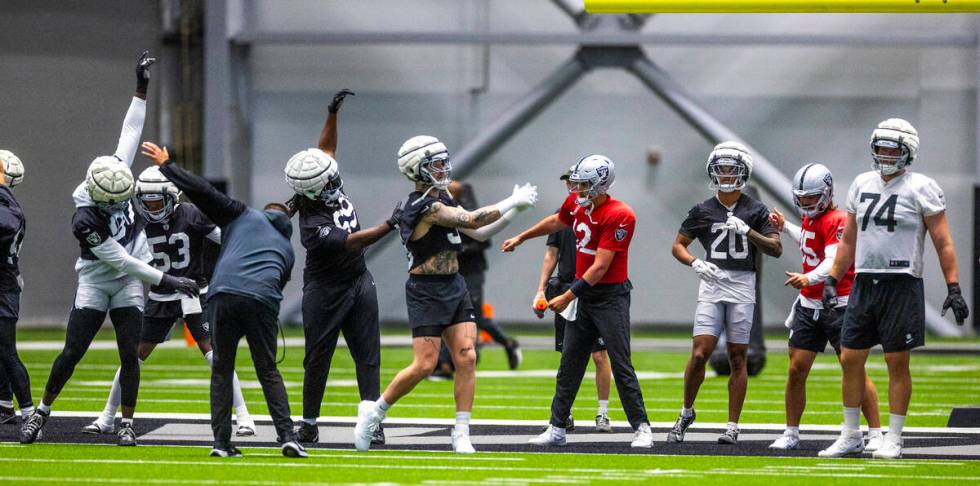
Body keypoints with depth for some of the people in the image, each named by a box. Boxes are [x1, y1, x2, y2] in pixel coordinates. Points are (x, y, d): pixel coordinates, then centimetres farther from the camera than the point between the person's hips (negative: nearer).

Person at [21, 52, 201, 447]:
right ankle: (42, 412, 11)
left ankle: (127, 423, 3)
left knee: (129, 353, -3)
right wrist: (164, 281, -20)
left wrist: (142, 89, -6)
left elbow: (130, 134, -1)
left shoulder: (117, 174, -11)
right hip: (95, 282, -5)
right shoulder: (85, 219, -29)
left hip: (129, 284, 5)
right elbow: (120, 260, -24)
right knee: (72, 352, -4)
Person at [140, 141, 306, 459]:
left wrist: (167, 165, 23)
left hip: (223, 294, -1)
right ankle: (287, 436, 1)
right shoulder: (287, 250, 31)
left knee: (222, 370, 10)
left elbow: (204, 193, 14)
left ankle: (222, 442, 7)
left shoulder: (243, 215, 22)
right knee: (268, 371, 13)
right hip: (262, 300, 1)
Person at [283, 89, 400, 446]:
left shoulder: (329, 186, -6)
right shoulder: (313, 226, -27)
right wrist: (390, 226, -37)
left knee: (367, 356, 1)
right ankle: (309, 424, 17)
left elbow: (327, 149, 9)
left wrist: (332, 114, 0)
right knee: (317, 359, 4)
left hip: (358, 283, 7)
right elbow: (352, 242, -31)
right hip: (325, 292, -7)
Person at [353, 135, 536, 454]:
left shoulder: (443, 201, 12)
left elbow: (479, 233, 13)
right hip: (426, 292, -8)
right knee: (424, 365, -8)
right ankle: (374, 411, 14)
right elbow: (472, 221, -22)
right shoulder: (424, 207, -18)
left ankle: (461, 435, -1)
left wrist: (513, 211, 2)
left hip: (454, 287, 8)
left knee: (467, 358, -3)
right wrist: (512, 202, -13)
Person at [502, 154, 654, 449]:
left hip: (610, 295, -7)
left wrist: (568, 297, -19)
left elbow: (600, 267, -22)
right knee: (569, 365, 10)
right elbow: (556, 223, 27)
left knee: (621, 366, -7)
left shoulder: (619, 216, -21)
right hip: (584, 296, 7)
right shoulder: (576, 203, 2)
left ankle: (642, 429, 1)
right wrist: (520, 238, 37)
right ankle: (557, 429, 17)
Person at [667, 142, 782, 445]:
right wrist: (695, 263, -8)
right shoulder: (703, 210, 7)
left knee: (737, 358, 2)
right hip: (712, 283, 0)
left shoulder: (755, 211, 4)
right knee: (700, 353, -9)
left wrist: (748, 231, -17)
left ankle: (732, 426, 6)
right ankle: (686, 413, 12)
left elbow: (776, 249, -3)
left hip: (742, 286, 0)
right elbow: (678, 245, 11)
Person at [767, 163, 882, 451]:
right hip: (809, 306, 8)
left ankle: (876, 434, 1)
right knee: (796, 369, 4)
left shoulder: (837, 221, -16)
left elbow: (834, 262, -30)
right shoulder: (810, 217, 11)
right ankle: (791, 433, 14)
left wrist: (808, 278, -46)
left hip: (839, 306, -8)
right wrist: (785, 227, 32)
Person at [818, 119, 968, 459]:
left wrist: (954, 289, -10)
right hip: (864, 283, 5)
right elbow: (849, 240, 20)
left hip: (902, 284, -5)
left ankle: (893, 440, 5)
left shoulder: (920, 189, -4)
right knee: (850, 359, 5)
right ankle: (851, 436, 15)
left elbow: (943, 243, -5)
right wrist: (832, 280, 15)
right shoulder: (862, 185, 12)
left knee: (897, 363, -1)